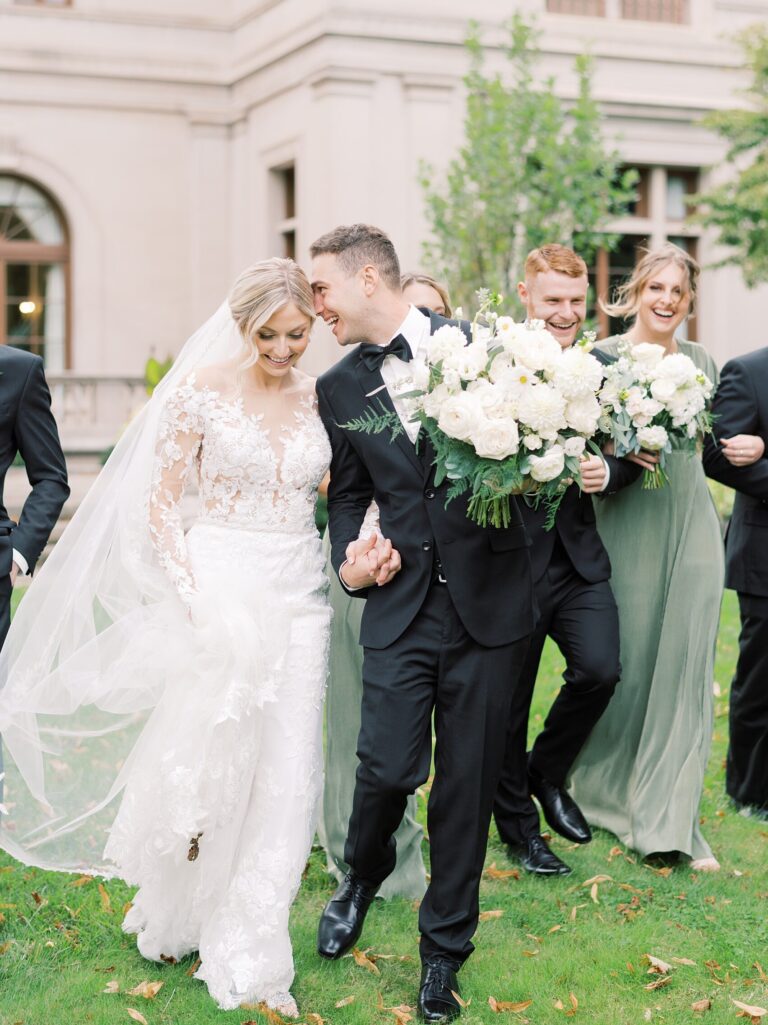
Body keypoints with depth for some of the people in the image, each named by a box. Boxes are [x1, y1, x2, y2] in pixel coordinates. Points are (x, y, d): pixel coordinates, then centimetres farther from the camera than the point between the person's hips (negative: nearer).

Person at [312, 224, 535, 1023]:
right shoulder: (338, 388, 8)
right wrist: (349, 560, 0)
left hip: (488, 599, -1)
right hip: (402, 604, 1)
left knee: (467, 783, 5)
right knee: (387, 766, -9)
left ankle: (444, 946, 23)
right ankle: (363, 874, 26)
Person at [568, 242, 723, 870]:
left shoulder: (701, 362, 10)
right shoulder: (602, 358, -3)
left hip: (693, 529, 4)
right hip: (628, 529, -3)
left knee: (685, 670, 2)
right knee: (626, 665, 3)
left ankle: (671, 822, 11)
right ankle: (607, 794, 26)